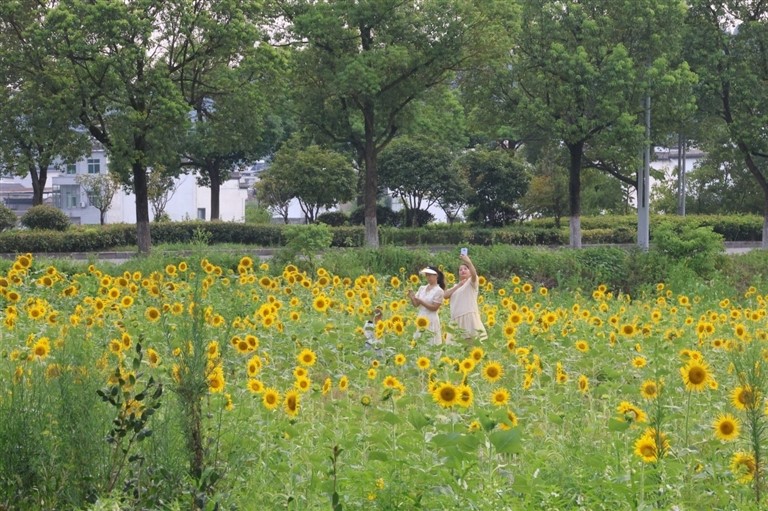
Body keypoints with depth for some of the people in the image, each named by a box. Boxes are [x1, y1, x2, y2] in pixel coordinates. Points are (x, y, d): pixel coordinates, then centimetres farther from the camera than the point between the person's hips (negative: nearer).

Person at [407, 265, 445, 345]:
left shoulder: (438, 291, -6)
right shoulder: (422, 288, 10)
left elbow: (434, 308, -11)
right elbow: (416, 304, 5)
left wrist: (421, 301, -17)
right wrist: (412, 298, -14)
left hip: (431, 320, -6)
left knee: (431, 344, -5)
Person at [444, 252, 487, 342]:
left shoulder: (472, 282, 7)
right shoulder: (456, 285, 26)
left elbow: (474, 274, -17)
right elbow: (446, 295, 11)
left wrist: (468, 262, -34)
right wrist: (458, 286, 4)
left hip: (469, 317, -6)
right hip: (457, 318, 6)